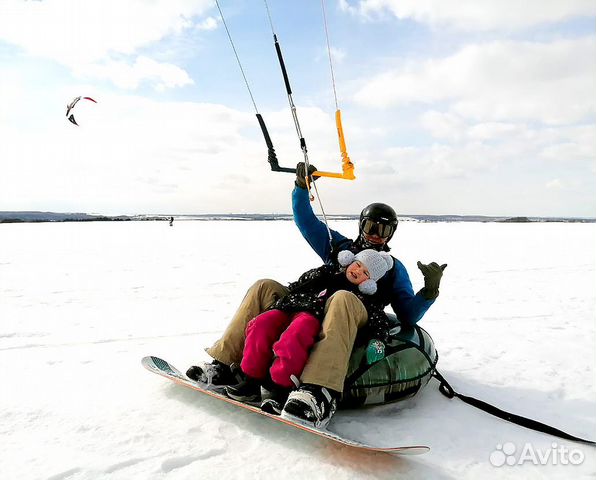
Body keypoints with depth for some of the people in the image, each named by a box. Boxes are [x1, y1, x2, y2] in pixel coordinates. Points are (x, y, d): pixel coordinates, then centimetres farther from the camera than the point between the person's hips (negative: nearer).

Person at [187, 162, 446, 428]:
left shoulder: (393, 268, 21)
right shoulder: (339, 245, 27)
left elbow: (408, 316, 11)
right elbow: (305, 220, 22)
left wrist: (430, 290, -6)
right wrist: (302, 185, 9)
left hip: (356, 323, -4)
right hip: (312, 311, 4)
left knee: (343, 298, -38)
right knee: (264, 287, -8)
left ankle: (320, 394, -52)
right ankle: (226, 365, -13)